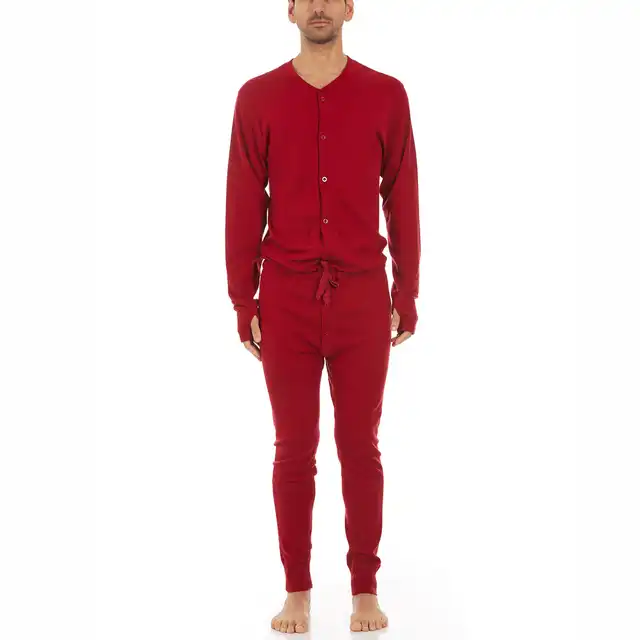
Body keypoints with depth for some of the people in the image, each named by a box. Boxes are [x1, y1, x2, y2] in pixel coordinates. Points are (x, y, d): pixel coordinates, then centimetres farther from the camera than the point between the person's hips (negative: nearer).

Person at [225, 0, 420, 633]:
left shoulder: (386, 95, 2)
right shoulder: (257, 97, 2)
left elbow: (402, 199, 5)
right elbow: (244, 206, 3)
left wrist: (406, 294, 4)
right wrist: (243, 301, 1)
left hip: (363, 299, 0)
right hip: (286, 301, 0)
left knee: (361, 446, 7)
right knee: (294, 450, 7)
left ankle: (365, 589, 20)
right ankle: (296, 590, 20)